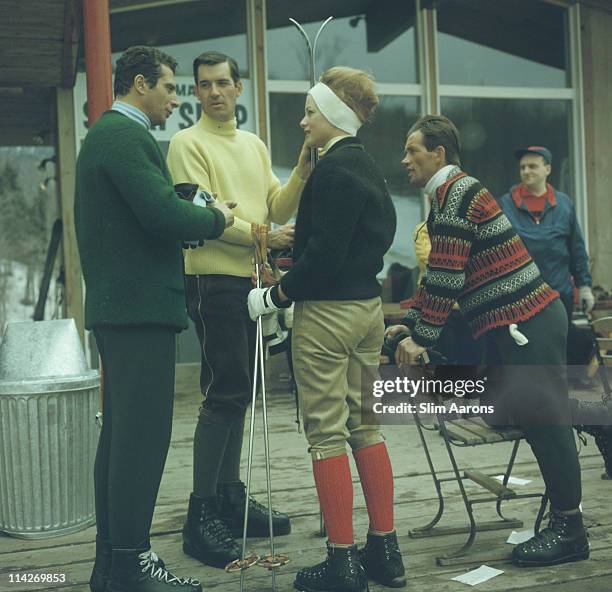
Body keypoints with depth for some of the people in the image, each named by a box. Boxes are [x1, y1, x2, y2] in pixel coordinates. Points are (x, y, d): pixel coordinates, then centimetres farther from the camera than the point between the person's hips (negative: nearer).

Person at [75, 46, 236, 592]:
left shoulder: (105, 134, 20)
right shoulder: (127, 136, -12)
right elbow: (164, 215, -22)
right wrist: (216, 218, -5)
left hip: (117, 306, 11)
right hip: (140, 306, -11)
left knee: (121, 433, 13)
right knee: (144, 435, -7)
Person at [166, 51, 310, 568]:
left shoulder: (255, 145, 17)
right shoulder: (188, 143, -4)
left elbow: (277, 210, 10)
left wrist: (301, 174, -6)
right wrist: (261, 235, -17)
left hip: (252, 279, 7)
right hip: (214, 279, -7)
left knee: (238, 392, 12)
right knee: (225, 392, -10)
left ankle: (231, 498, 22)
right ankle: (201, 514, -4)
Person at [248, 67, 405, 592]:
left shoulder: (334, 169, -15)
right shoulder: (368, 166, 13)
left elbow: (324, 253, -21)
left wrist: (275, 296, -12)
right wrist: (299, 234, 19)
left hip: (326, 311, -9)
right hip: (368, 307, 9)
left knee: (327, 433, -2)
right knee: (365, 426, 14)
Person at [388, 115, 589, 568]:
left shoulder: (456, 193, -12)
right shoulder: (452, 194, 19)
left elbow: (445, 276, -18)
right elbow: (443, 275, 21)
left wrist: (422, 337, -14)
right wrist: (411, 323, 14)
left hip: (524, 322, -10)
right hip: (520, 322, 10)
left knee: (544, 421, -6)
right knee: (535, 419, 12)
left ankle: (570, 531, 2)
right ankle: (563, 522, 20)